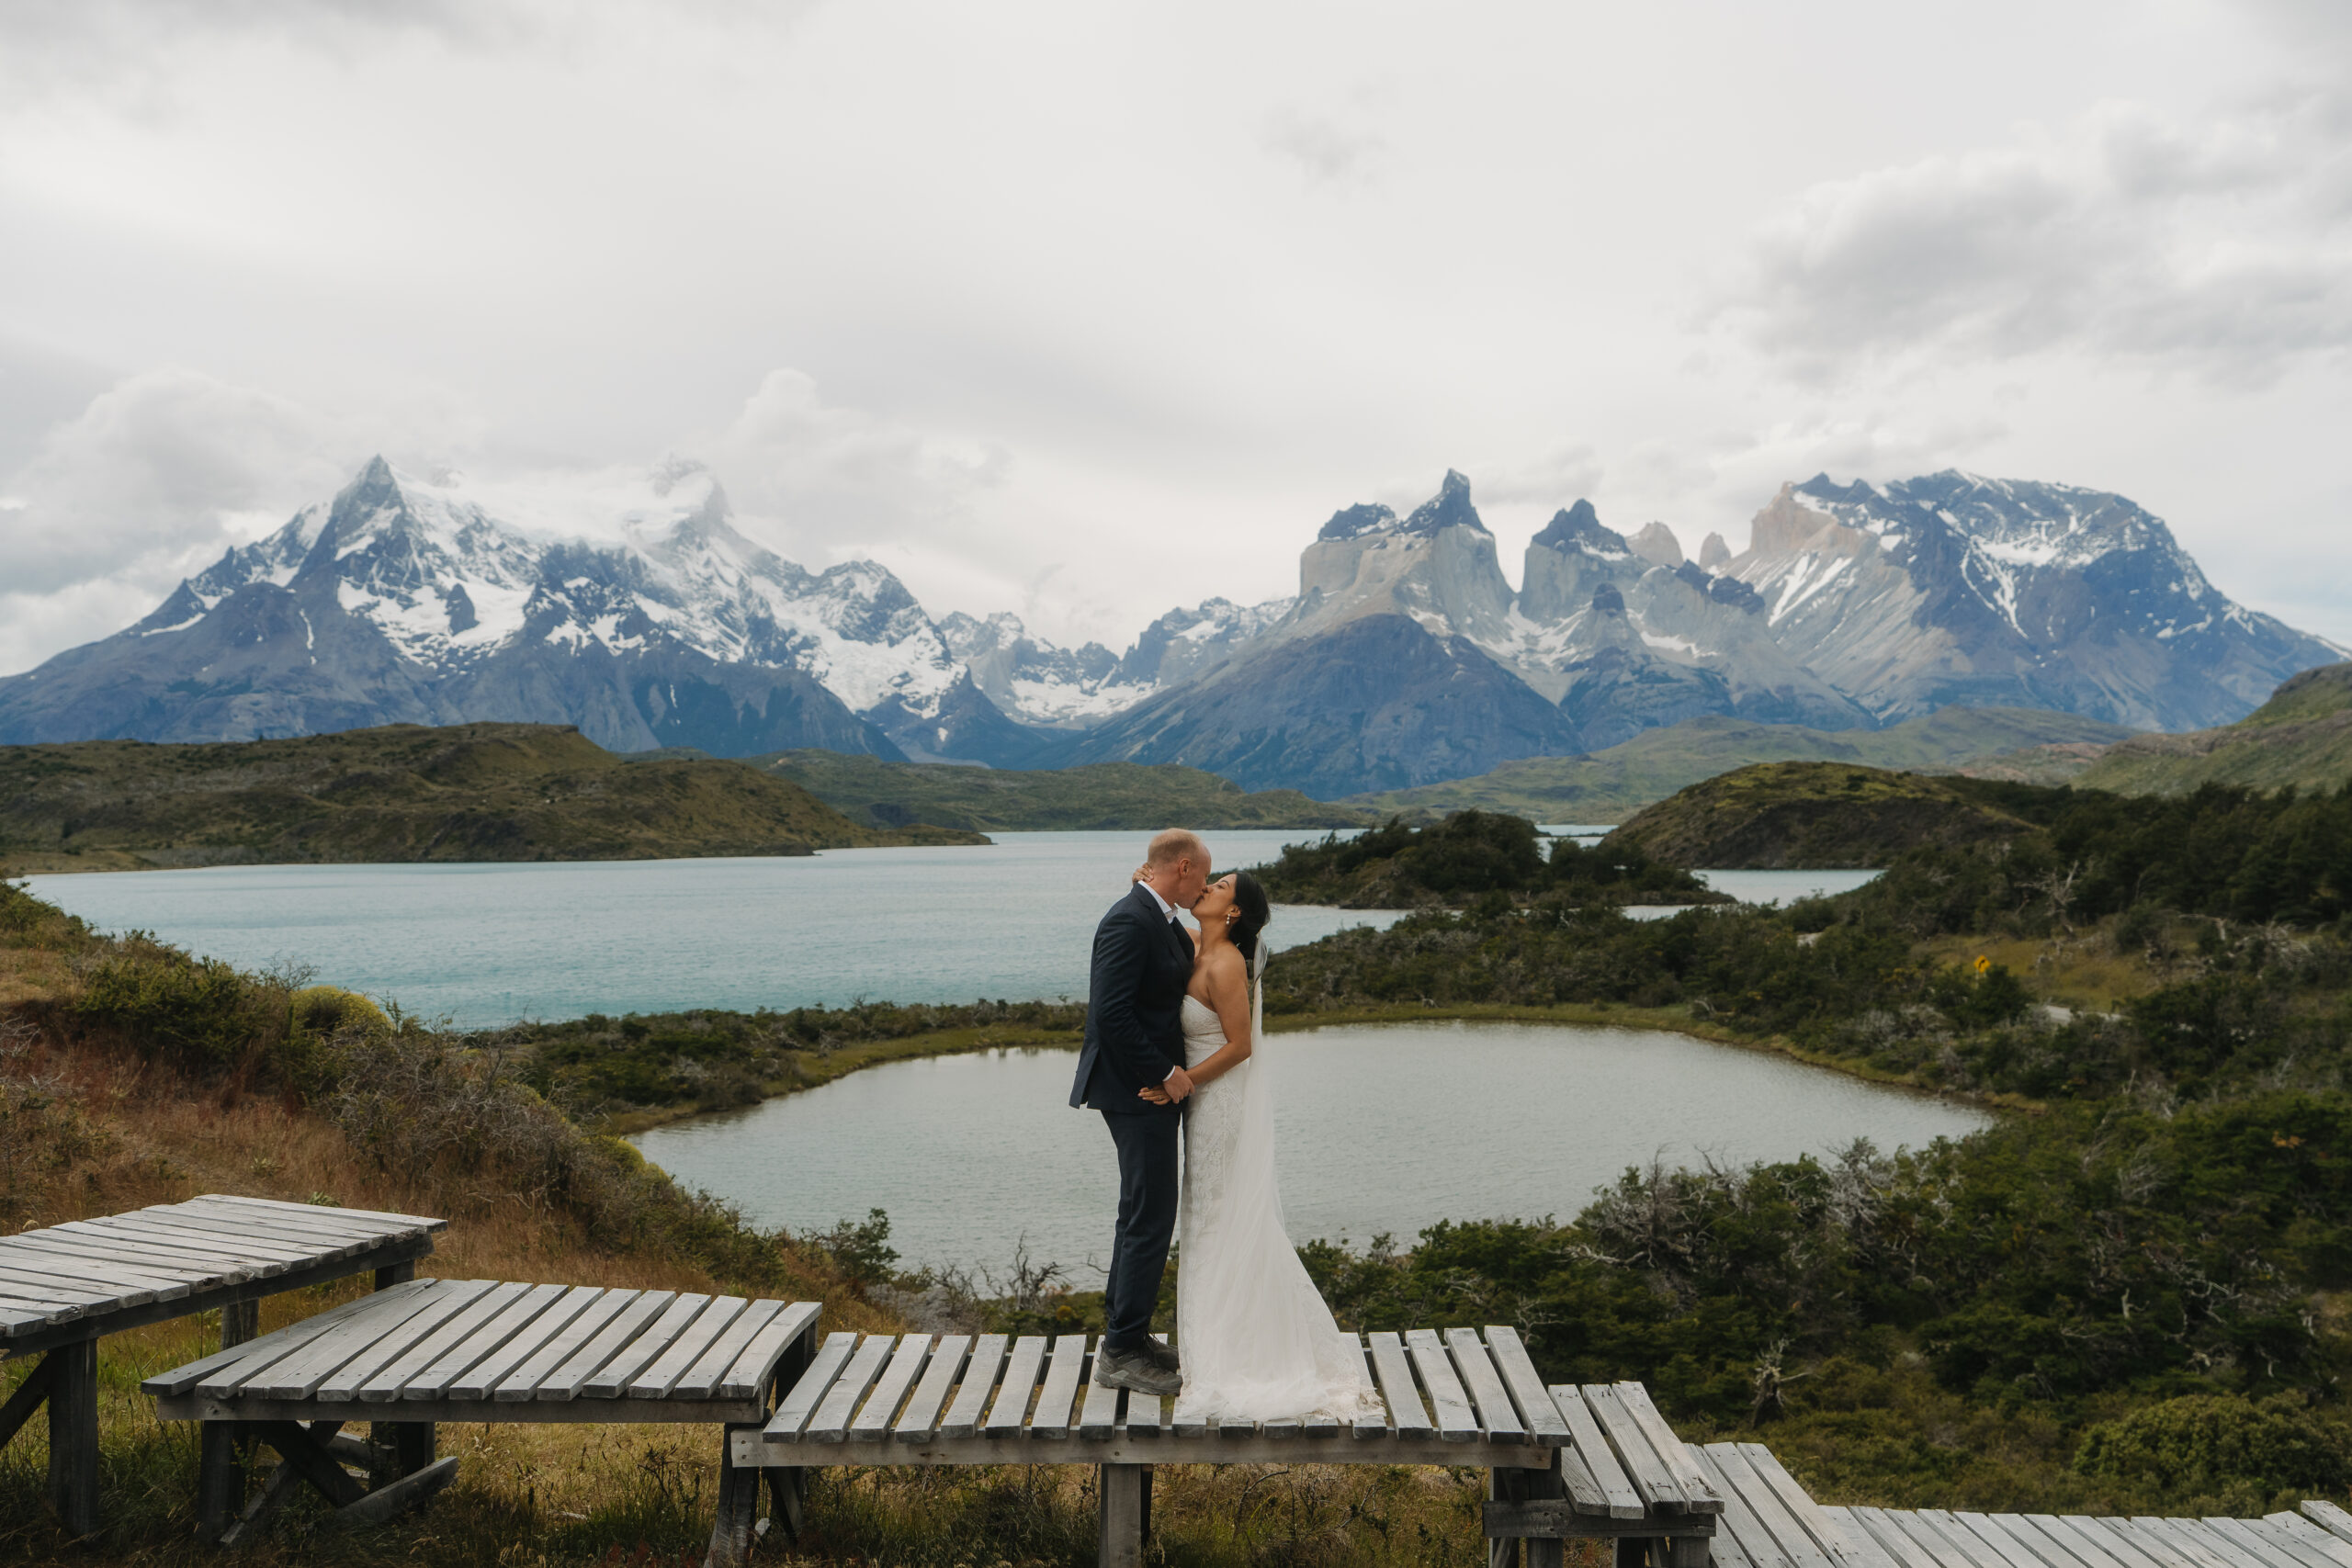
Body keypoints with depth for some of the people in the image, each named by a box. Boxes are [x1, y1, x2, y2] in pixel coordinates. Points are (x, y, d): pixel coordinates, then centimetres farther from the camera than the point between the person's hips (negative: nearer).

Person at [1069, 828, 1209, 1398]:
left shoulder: (1163, 922, 12)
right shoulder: (1130, 922, -19)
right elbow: (1110, 1013, -25)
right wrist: (1164, 1073, -20)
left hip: (1154, 1088, 11)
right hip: (1138, 1091, -11)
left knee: (1141, 1213, 18)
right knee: (1150, 1217, -5)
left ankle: (1122, 1338, 29)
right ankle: (1124, 1351, 5)